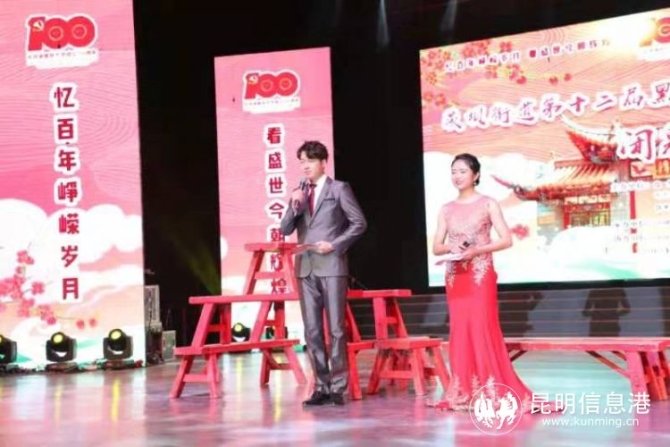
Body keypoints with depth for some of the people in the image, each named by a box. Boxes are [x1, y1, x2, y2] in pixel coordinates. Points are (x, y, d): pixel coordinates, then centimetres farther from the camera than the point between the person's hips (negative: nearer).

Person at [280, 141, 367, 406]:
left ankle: (338, 387, 1)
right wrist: (295, 206, -7)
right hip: (306, 268, 5)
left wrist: (335, 244, -11)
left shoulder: (339, 188, 2)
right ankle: (321, 386, 10)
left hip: (332, 265, -5)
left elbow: (359, 223, -2)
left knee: (335, 328, -4)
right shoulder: (298, 192, 15)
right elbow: (285, 230, 10)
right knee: (312, 330, 4)